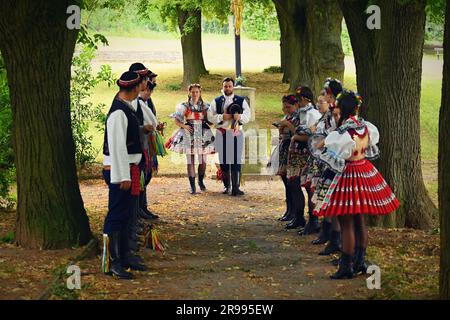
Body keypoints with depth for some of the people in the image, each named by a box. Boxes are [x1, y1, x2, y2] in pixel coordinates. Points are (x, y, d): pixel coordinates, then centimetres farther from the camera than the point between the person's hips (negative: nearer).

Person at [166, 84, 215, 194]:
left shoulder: (205, 106, 7)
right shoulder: (184, 106, 3)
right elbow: (176, 121, 3)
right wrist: (184, 126, -14)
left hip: (203, 135, 1)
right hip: (189, 135, -1)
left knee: (203, 161, 2)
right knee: (190, 161, -2)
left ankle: (201, 181, 26)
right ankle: (192, 186, 3)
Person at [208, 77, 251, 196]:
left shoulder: (241, 101, 8)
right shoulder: (216, 101, 10)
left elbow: (248, 116, 1)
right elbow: (210, 116, 3)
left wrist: (240, 117, -20)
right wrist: (221, 117, -14)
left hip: (236, 133, -1)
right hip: (222, 133, 1)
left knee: (237, 160, -7)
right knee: (223, 160, 3)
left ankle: (236, 187, -7)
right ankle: (226, 186, 14)